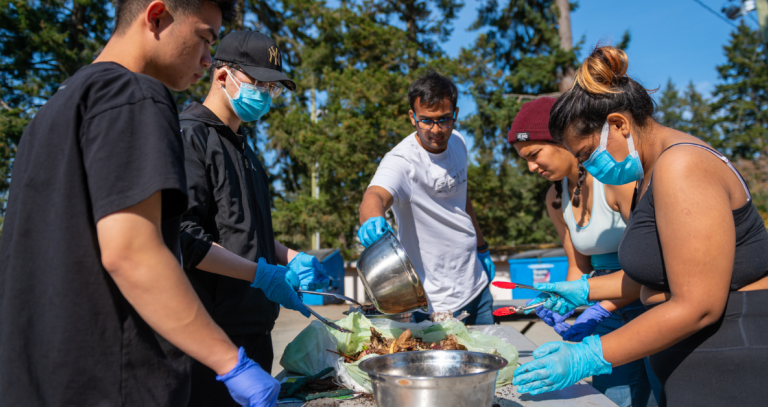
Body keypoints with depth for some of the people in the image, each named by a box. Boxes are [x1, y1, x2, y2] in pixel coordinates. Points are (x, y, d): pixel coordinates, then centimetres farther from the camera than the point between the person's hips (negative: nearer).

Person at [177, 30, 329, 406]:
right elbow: (185, 239, -19)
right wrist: (264, 274, -17)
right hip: (211, 332, -9)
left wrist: (292, 258, 6)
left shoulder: (241, 147, 19)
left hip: (253, 326, 9)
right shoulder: (188, 135, -10)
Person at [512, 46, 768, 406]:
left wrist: (587, 357, -24)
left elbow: (696, 306, -25)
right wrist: (586, 290, 16)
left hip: (732, 376, -9)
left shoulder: (681, 167, -21)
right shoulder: (653, 172, 11)